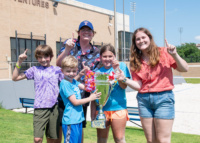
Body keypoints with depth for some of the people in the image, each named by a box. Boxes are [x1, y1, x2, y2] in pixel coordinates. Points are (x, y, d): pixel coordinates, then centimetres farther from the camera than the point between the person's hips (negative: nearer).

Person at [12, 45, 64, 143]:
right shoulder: (34, 70, 8)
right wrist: (19, 62, 0)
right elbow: (15, 78, 9)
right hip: (40, 108, -1)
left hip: (54, 108, 1)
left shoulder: (57, 70, 9)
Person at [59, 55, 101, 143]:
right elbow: (75, 102, -15)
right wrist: (90, 98, -11)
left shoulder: (74, 81, 11)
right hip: (70, 120, -9)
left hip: (78, 119, 9)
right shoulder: (65, 83, -15)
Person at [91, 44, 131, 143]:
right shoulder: (98, 72, 7)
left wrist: (117, 70, -18)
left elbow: (124, 86, -8)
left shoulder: (121, 66, 1)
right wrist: (93, 111, 4)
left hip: (118, 107, -2)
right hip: (101, 109, 3)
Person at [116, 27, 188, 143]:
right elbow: (138, 85, 2)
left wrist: (174, 55, -16)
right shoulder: (136, 61, 9)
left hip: (163, 98, -3)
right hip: (144, 99, 3)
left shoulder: (163, 53, 1)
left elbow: (184, 69, -2)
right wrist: (125, 79, -14)